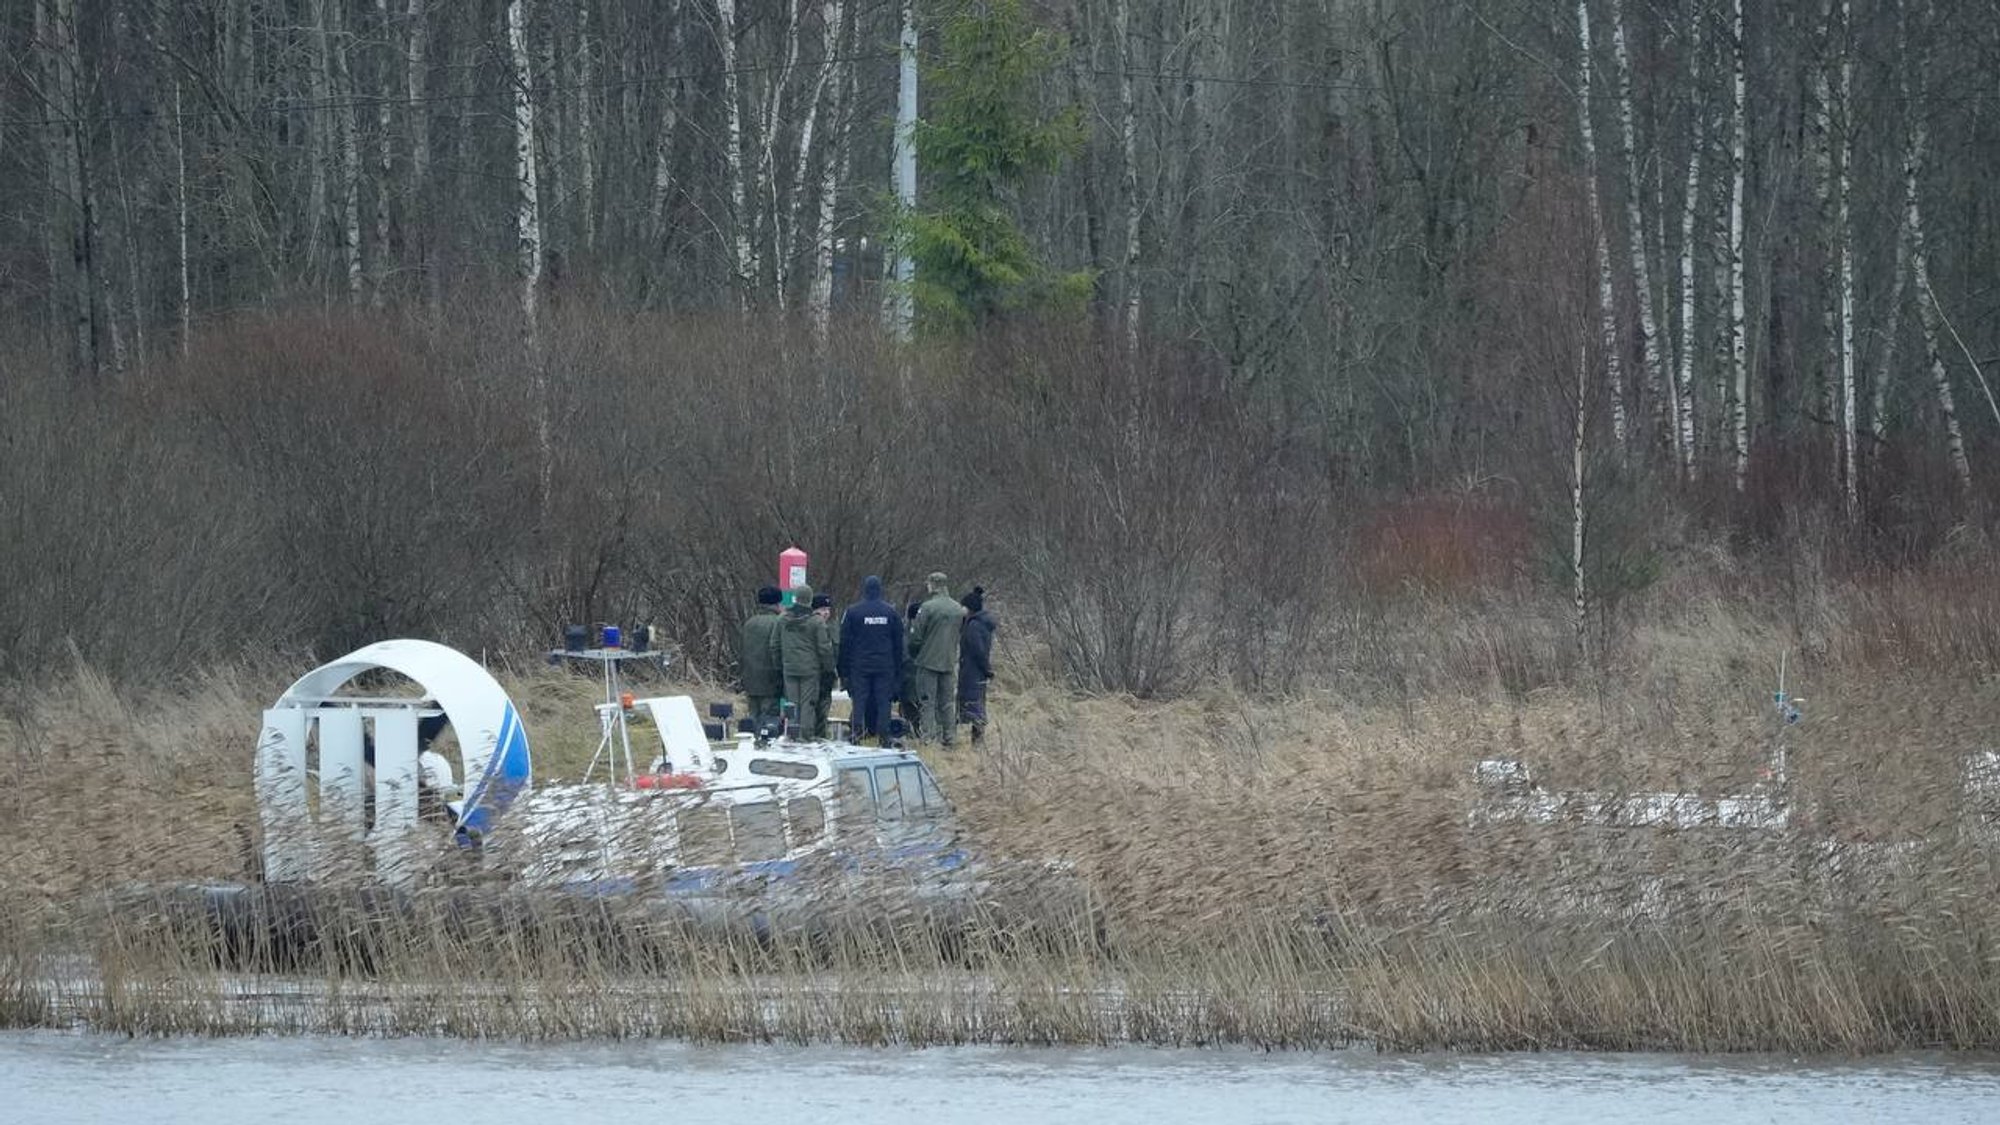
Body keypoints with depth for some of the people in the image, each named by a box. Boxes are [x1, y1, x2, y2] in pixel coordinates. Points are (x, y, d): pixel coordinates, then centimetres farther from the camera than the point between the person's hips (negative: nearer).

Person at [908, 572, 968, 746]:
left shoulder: (927, 607, -14)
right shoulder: (958, 609, 4)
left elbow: (916, 636, -10)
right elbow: (961, 635, 12)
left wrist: (914, 654, 7)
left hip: (929, 661, -5)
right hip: (949, 661, 5)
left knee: (927, 701, 0)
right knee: (946, 702, 13)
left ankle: (928, 736, -4)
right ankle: (949, 736, 14)